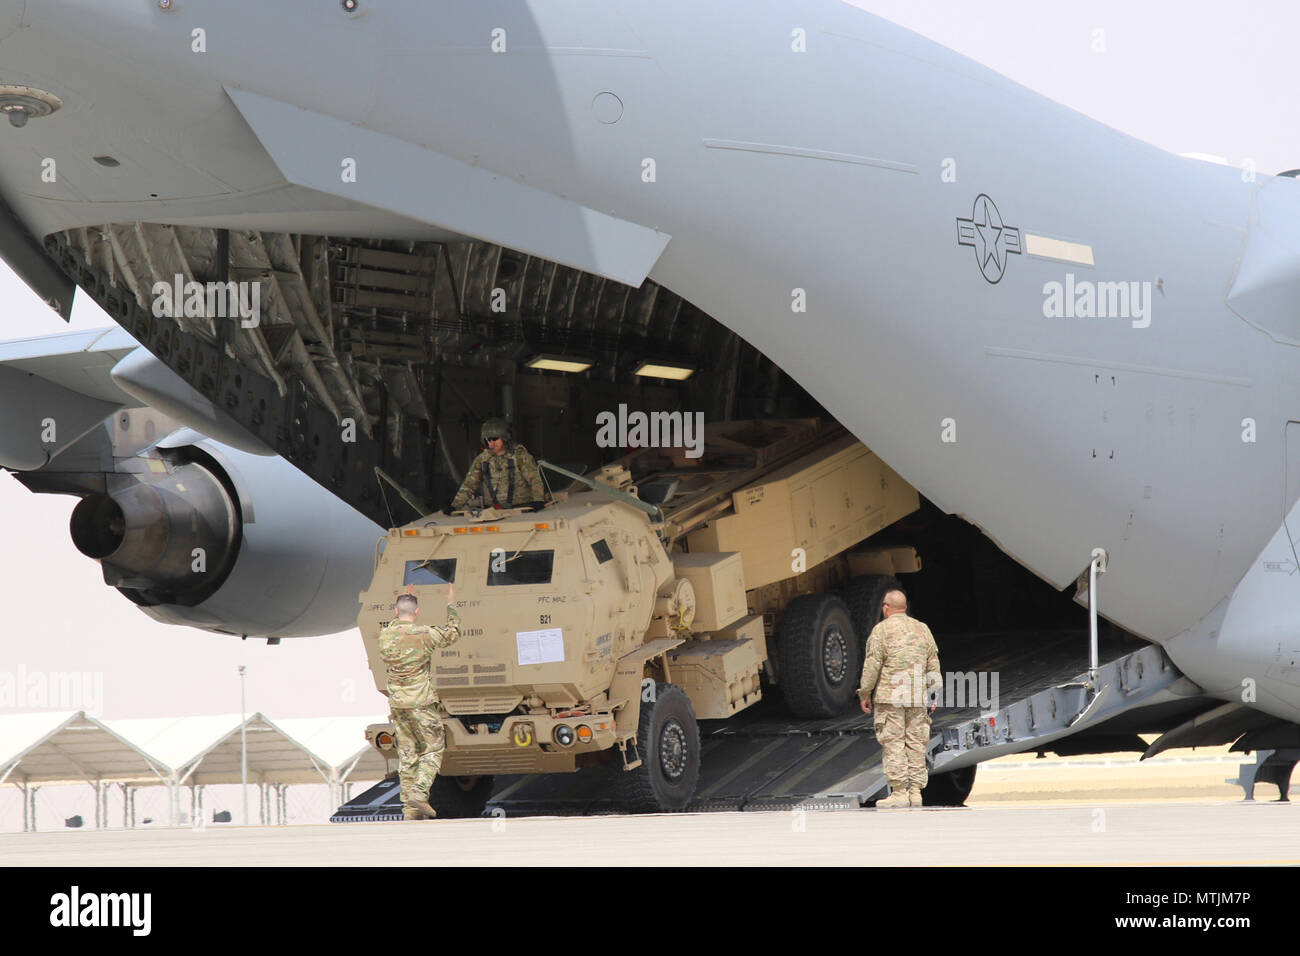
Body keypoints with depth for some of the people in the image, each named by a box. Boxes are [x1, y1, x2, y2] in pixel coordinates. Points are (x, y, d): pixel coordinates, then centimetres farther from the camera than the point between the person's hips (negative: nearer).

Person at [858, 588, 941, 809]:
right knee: (916, 745, 6)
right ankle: (915, 792, 4)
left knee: (893, 744, -5)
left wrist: (865, 693, 1)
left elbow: (872, 664, -7)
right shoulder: (923, 629, 13)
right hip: (918, 698, 5)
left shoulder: (881, 630, -3)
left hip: (890, 695, -5)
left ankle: (899, 792, -10)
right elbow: (933, 665, 14)